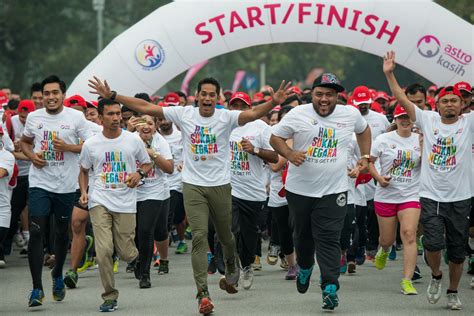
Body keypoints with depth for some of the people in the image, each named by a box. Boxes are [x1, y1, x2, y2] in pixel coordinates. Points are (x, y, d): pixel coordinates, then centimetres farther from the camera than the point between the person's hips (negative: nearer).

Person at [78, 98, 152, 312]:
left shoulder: (133, 140, 3)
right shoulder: (90, 144, 4)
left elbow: (147, 164, 14)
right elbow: (84, 171, 18)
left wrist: (139, 173, -8)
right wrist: (83, 192, 2)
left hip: (126, 203, 0)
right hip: (100, 202, 0)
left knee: (127, 254, -1)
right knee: (103, 250, -14)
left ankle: (133, 253, 38)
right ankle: (110, 296, -3)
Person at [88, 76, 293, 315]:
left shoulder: (226, 117, -6)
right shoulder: (184, 114, -2)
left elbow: (253, 114, -23)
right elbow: (145, 107, -3)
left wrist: (273, 103, -43)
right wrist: (112, 96, -8)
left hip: (220, 185, 0)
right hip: (193, 185, 0)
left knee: (226, 236, 15)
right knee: (199, 236, -10)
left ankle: (231, 269, 48)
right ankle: (203, 293, -12)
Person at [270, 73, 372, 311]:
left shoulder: (351, 114, 0)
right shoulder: (298, 115, -7)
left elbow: (364, 130, 22)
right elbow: (275, 137, 1)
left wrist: (365, 157, 14)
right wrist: (289, 154, -17)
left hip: (333, 191, -1)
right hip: (300, 189, 1)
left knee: (329, 239, -10)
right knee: (303, 234, 16)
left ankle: (330, 288, -13)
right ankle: (304, 268, 45)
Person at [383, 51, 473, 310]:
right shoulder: (428, 120, 3)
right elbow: (402, 100, 2)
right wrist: (389, 74, -5)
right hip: (430, 197, 0)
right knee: (434, 243, -14)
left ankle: (453, 292, 27)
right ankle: (436, 276, 17)